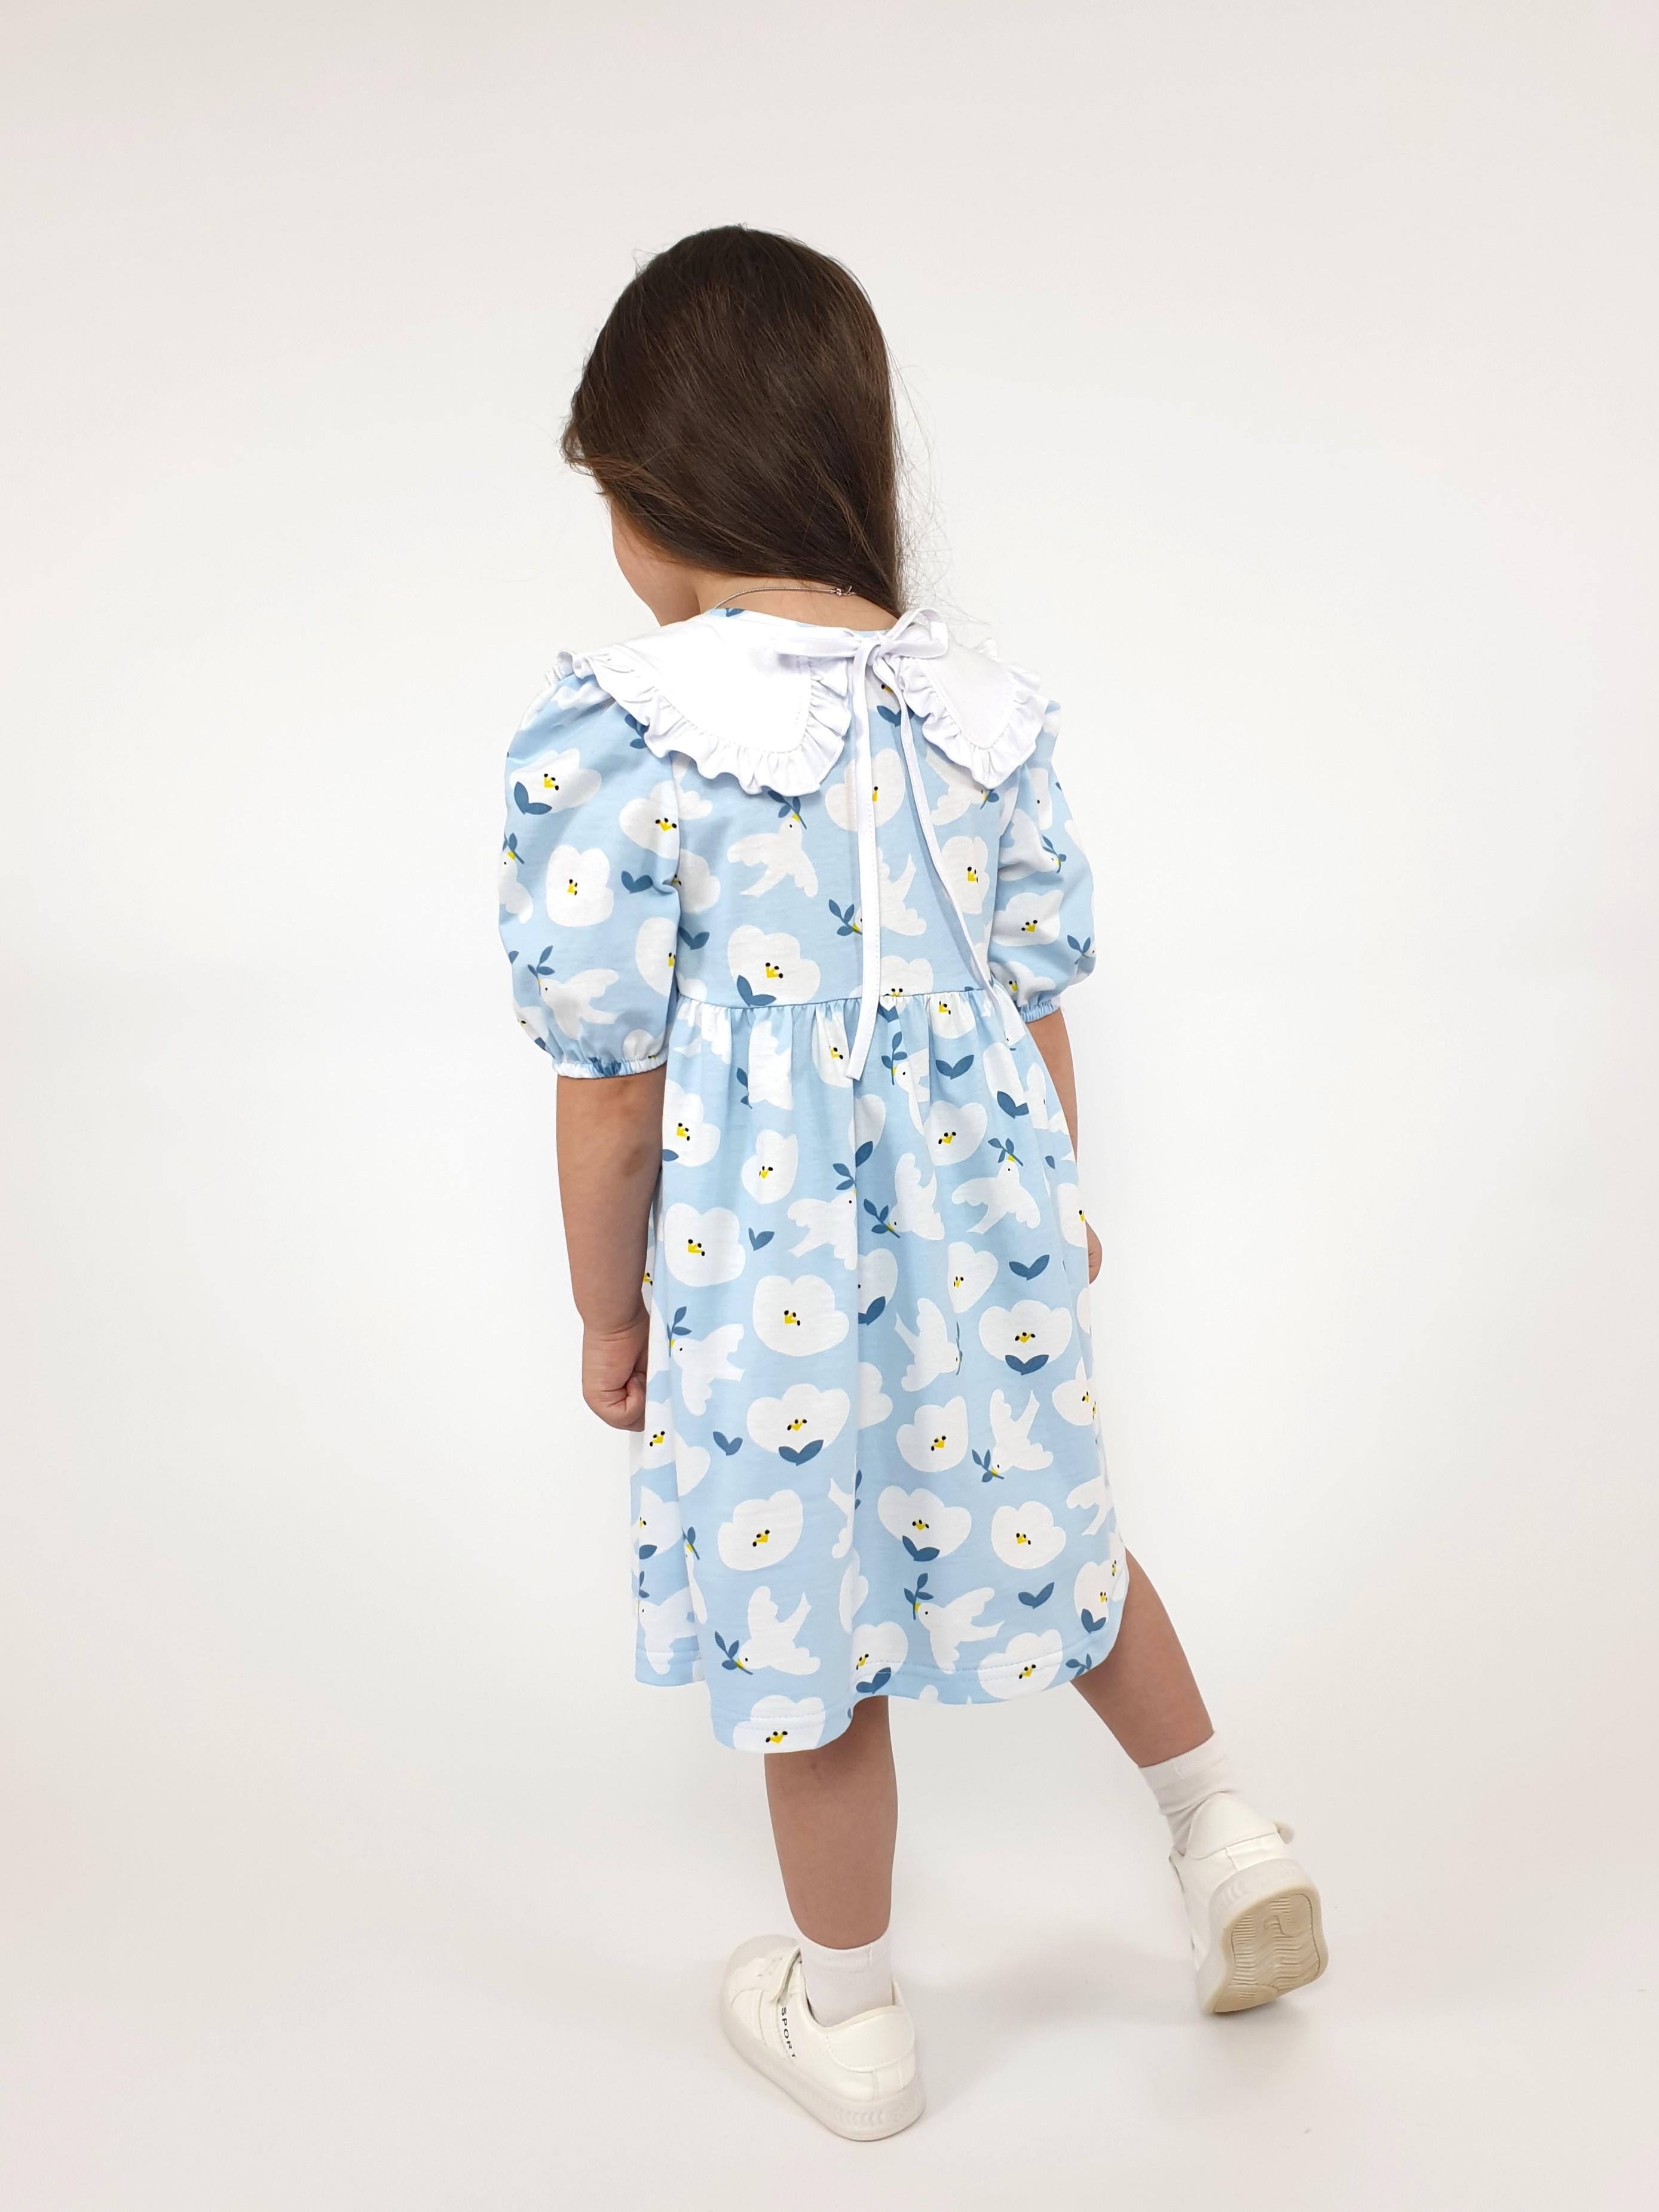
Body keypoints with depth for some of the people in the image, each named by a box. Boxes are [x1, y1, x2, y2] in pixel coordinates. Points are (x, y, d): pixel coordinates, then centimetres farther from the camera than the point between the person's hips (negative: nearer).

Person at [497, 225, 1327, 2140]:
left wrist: (609, 1313, 0)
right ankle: (1224, 1834, 35)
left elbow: (612, 1079, -13)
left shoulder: (614, 732, -17)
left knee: (812, 1631, 14)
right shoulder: (983, 702, -2)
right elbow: (1035, 1009, 5)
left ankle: (846, 2019, 36)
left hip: (767, 1267, -4)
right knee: (1042, 1527, 29)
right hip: (980, 1231, 4)